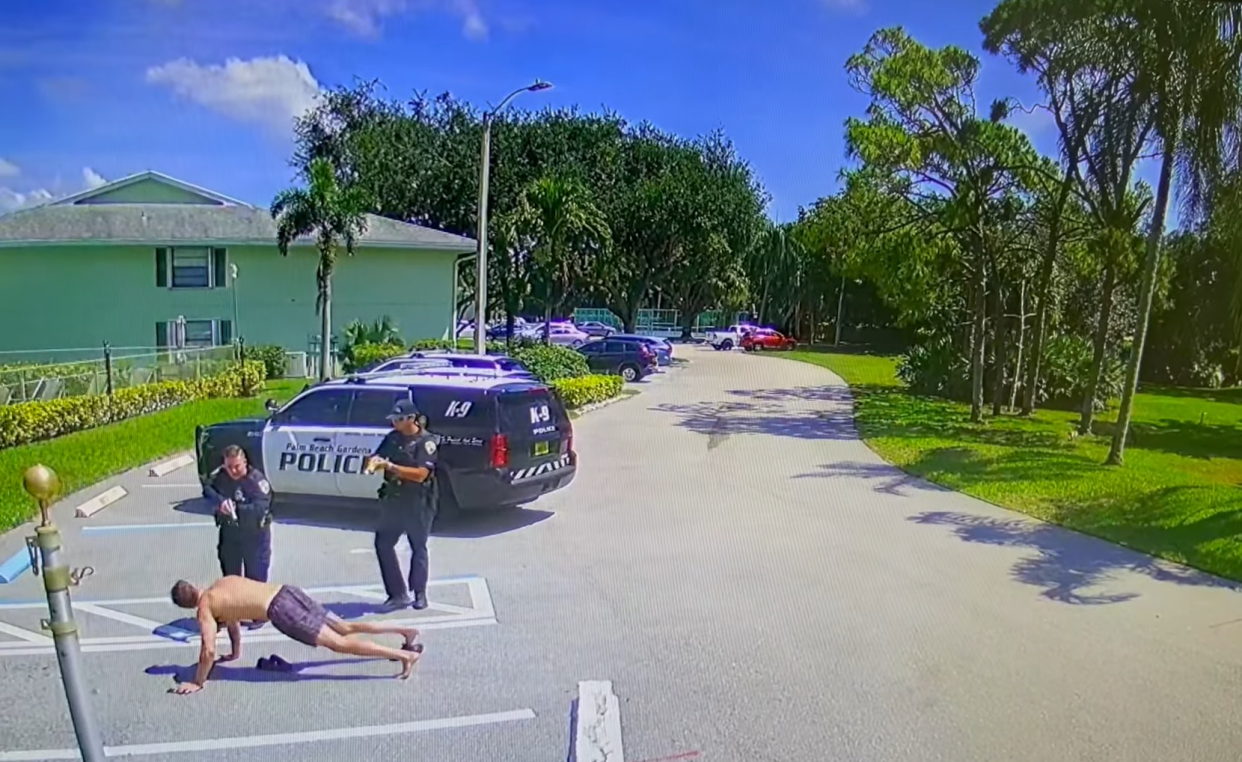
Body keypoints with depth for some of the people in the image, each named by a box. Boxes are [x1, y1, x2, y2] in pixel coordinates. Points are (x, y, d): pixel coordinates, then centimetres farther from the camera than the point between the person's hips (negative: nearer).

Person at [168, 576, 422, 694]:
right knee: (346, 627, 13)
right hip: (288, 591, 8)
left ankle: (405, 655, -18)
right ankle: (407, 631, 10)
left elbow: (209, 651, -3)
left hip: (280, 611, -8)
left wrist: (198, 682, 10)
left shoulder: (205, 608, 5)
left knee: (339, 643, -10)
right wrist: (236, 653, 50)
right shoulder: (222, 582, 27)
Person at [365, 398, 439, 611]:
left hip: (418, 503, -6)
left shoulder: (426, 441, -12)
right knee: (383, 544, 0)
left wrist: (391, 466, -25)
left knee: (418, 548, 8)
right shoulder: (392, 437, 6)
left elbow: (420, 474, -21)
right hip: (393, 500, 6)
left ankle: (419, 593, 24)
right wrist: (373, 462, -18)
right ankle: (398, 594, 7)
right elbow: (376, 457, 7)